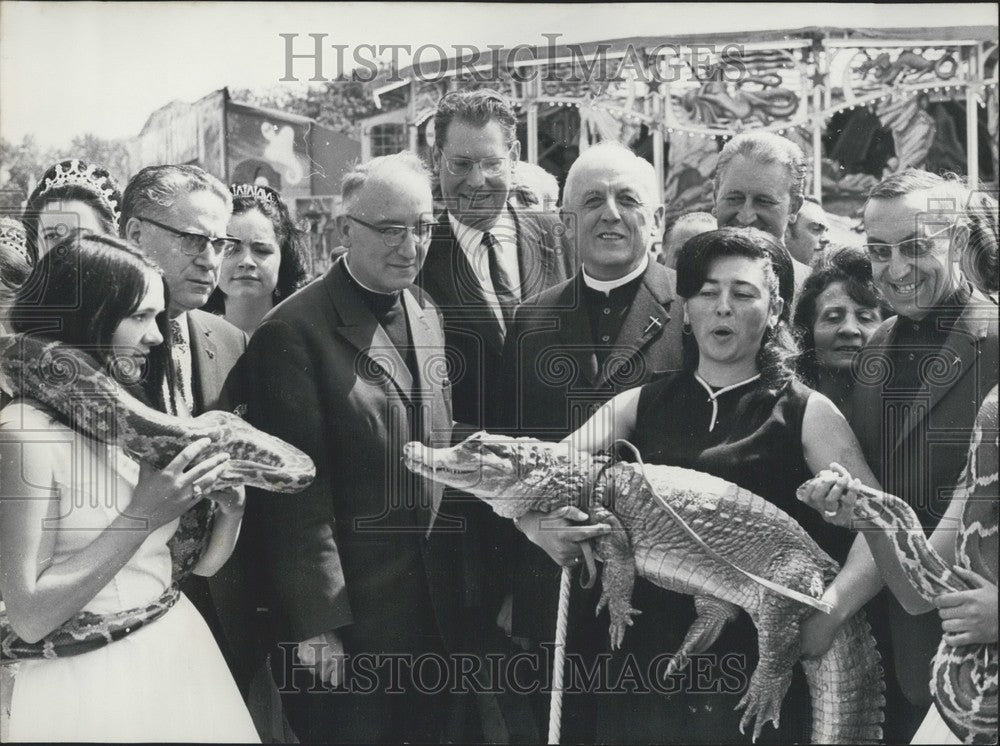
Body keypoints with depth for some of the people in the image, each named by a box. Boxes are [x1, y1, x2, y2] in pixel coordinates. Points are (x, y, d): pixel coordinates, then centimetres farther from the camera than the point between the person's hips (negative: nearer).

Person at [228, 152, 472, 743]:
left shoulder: (431, 316, 8)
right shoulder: (294, 331, -15)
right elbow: (298, 490, -17)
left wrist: (459, 579, 10)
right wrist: (316, 620, -16)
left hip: (437, 602, 7)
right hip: (347, 609, -6)